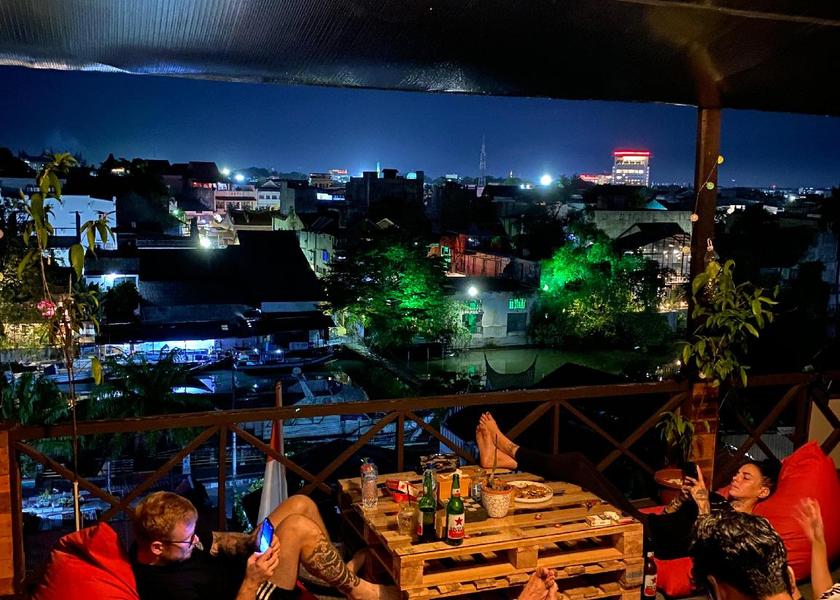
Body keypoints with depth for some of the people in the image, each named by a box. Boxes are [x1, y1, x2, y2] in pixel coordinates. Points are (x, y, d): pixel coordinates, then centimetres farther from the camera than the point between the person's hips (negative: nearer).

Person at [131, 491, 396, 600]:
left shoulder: (156, 535, -8)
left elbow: (214, 541, 5)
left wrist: (253, 542, -11)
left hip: (242, 564, 9)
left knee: (301, 504, 0)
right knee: (299, 527, -27)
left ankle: (339, 571, 19)